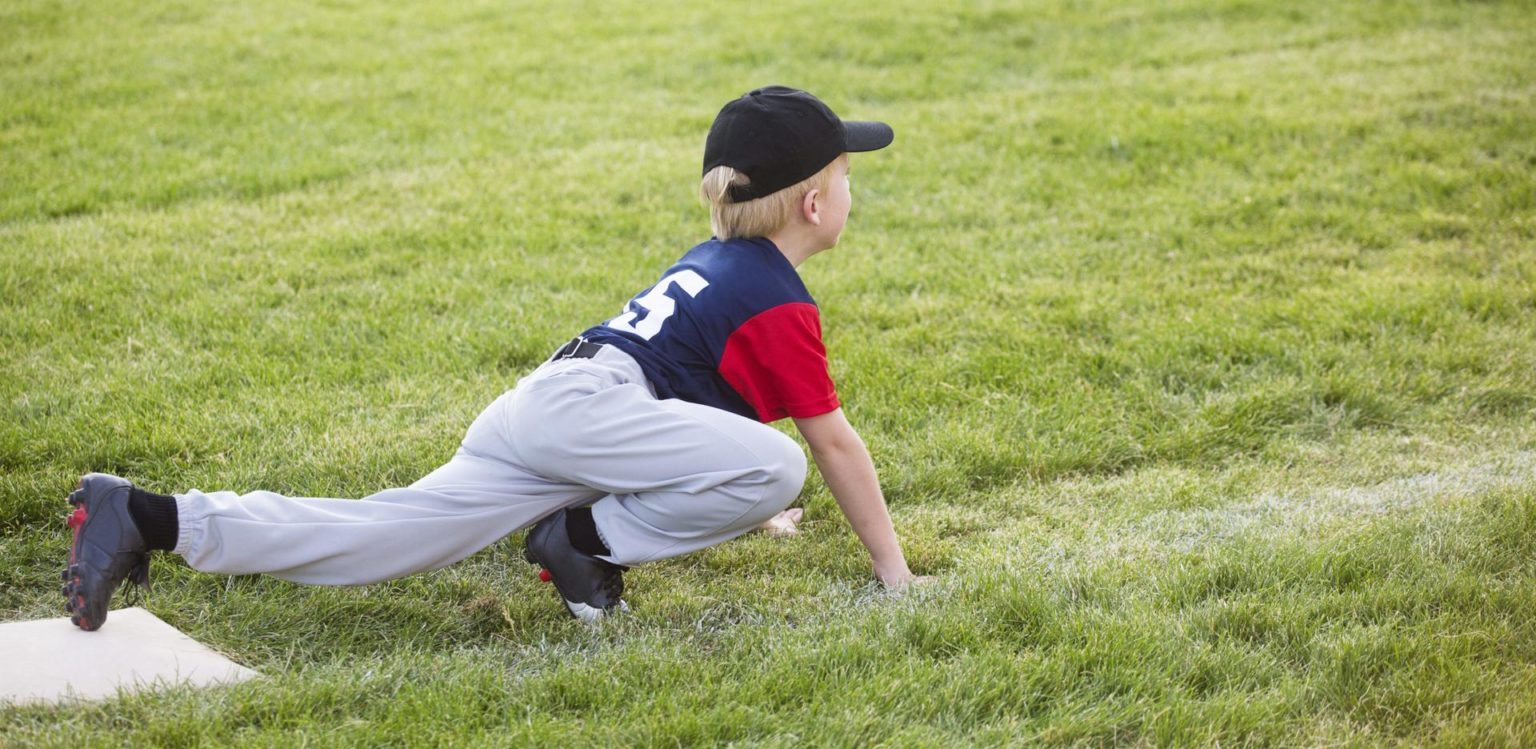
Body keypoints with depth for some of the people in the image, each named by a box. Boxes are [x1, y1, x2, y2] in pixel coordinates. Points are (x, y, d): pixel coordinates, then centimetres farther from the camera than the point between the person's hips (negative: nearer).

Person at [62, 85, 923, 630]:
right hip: (585, 404, -9)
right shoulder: (781, 303, -1)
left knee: (370, 535, 1)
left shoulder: (716, 260, 27)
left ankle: (147, 517, -5)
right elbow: (835, 442, 0)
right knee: (774, 467, -22)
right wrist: (892, 568, 7)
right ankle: (591, 541, -14)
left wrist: (748, 502, 52)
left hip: (536, 414, 9)